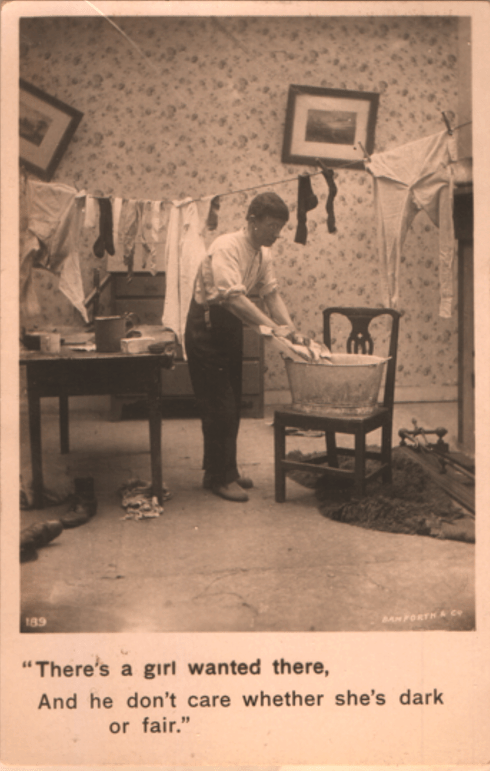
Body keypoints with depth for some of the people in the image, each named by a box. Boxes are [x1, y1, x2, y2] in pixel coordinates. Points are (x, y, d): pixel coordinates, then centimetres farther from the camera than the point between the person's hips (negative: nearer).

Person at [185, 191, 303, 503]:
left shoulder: (264, 255, 4)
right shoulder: (226, 247, -24)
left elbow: (272, 294, 0)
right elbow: (233, 297, -35)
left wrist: (291, 329, -15)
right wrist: (272, 327, -38)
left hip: (232, 326, 9)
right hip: (207, 325, -9)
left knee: (232, 404, 13)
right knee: (218, 405, -6)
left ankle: (226, 470, 25)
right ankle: (218, 477, 6)